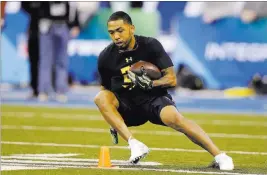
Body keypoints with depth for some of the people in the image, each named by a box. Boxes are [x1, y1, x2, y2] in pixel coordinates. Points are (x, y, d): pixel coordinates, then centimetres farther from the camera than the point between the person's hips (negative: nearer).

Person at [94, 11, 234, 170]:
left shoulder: (150, 45, -11)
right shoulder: (106, 57, -6)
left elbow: (171, 79, -11)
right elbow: (106, 89, 7)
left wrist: (150, 84, -29)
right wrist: (113, 122, -3)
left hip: (154, 98, -2)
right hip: (127, 105, 2)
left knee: (173, 117, -34)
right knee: (101, 97, -27)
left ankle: (219, 156, -31)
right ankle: (134, 144, -34)